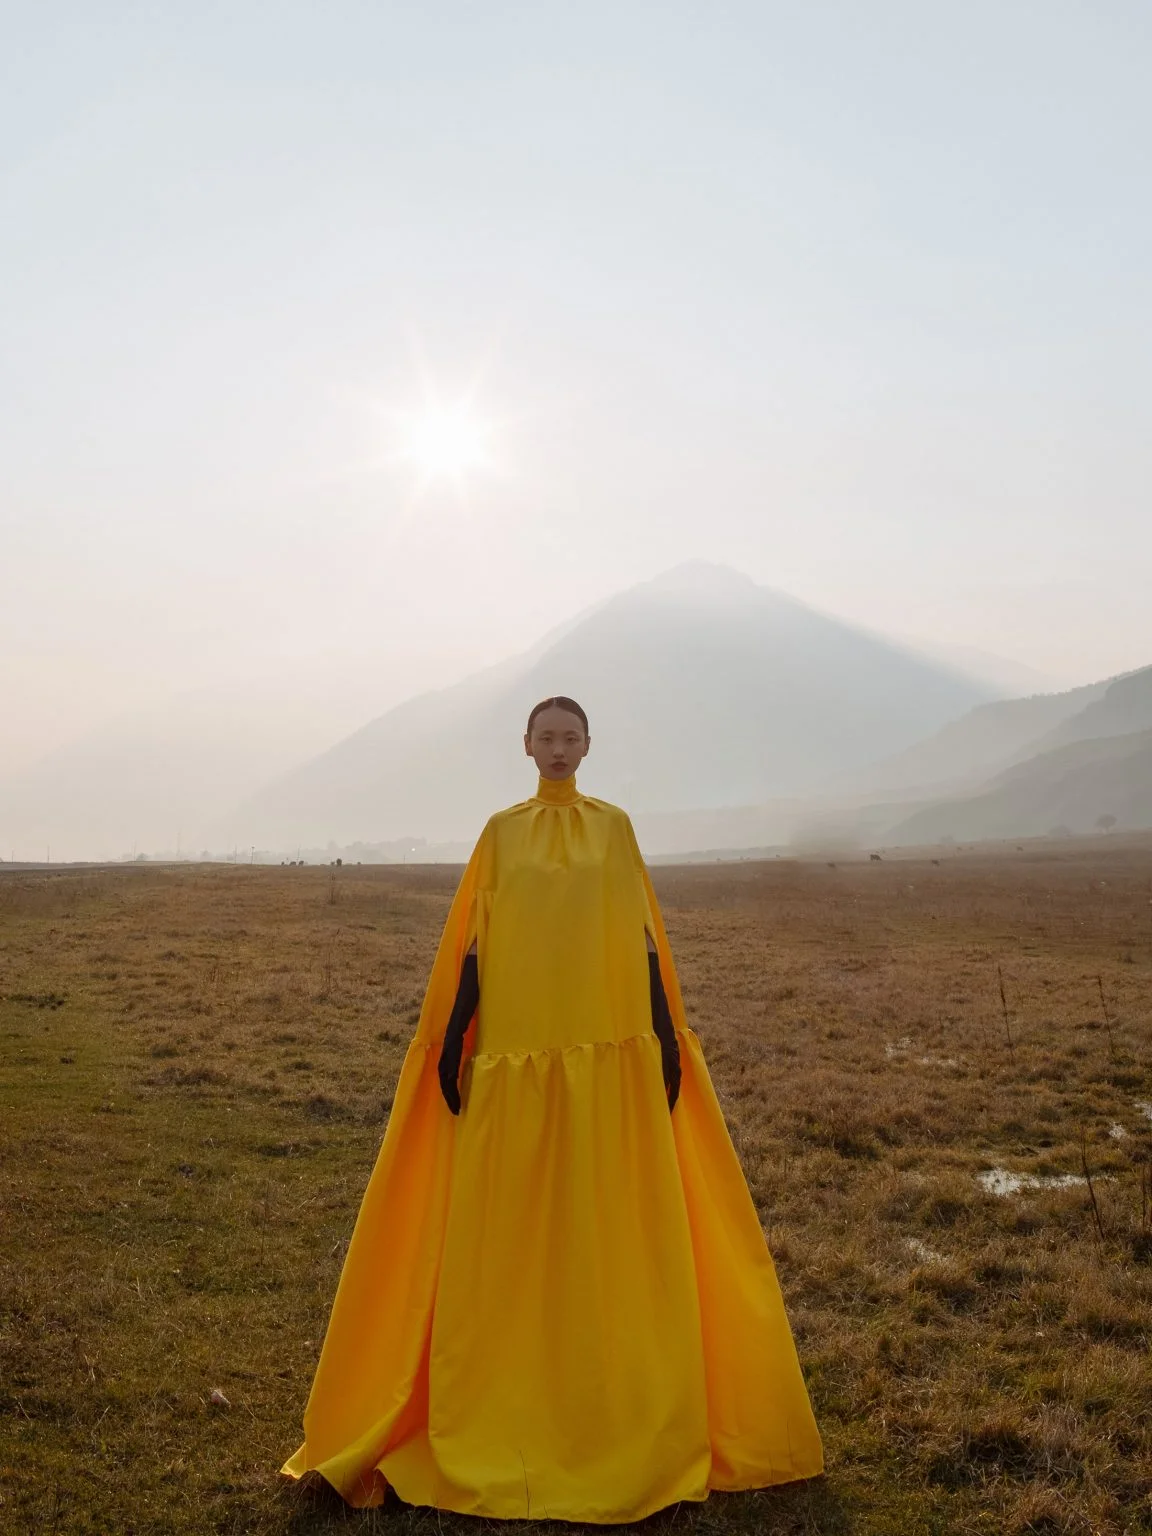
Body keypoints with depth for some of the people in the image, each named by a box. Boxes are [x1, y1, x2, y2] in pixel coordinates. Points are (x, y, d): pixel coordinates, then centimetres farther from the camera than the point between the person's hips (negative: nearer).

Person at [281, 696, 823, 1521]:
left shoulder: (614, 825, 6)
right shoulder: (502, 830, 6)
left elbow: (643, 933, 5)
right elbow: (475, 939, 4)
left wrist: (667, 1036, 0)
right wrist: (449, 1037, -3)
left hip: (611, 1051, 0)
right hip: (515, 1050, 0)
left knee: (612, 1219, 5)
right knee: (508, 1222, 5)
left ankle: (625, 1405, 20)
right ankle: (504, 1410, 20)